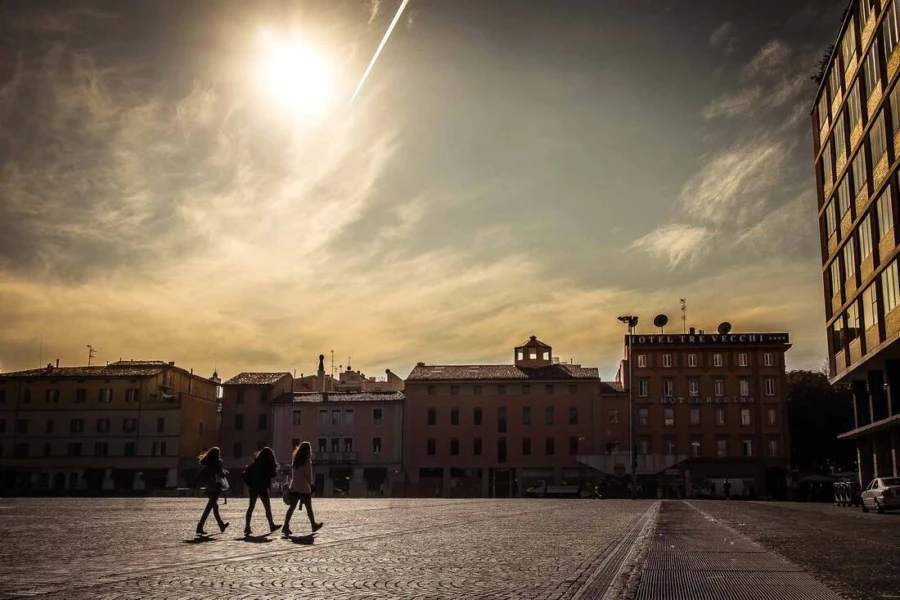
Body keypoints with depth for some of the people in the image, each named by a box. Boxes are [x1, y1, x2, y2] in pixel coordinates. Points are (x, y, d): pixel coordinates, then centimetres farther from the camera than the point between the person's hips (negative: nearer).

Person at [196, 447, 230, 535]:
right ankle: (200, 527, -16)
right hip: (216, 487, -7)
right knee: (209, 508, -7)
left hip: (208, 488, 7)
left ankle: (221, 525, 32)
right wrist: (226, 472, 8)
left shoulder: (205, 464, 7)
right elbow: (221, 474, -12)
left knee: (215, 506, 18)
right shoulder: (217, 462, -9)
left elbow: (199, 477, 7)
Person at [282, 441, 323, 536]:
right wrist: (311, 484, 1)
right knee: (309, 507, 8)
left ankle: (286, 526, -8)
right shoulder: (307, 461, -10)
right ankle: (314, 525, 20)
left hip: (294, 487, 5)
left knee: (292, 507, 3)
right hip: (304, 488, -5)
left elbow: (292, 474, 10)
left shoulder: (295, 461, 8)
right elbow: (308, 475, -10)